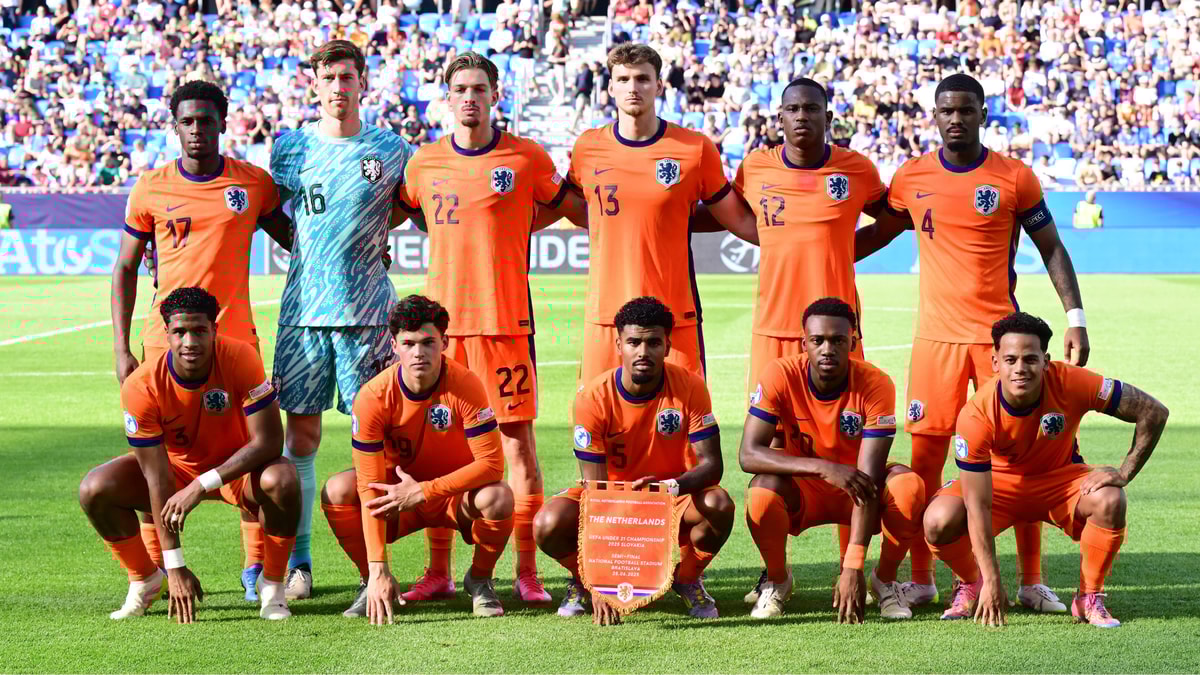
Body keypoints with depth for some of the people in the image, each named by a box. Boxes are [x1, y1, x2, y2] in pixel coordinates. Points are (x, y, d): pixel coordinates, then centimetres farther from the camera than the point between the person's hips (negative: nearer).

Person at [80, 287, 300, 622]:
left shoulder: (241, 359, -28)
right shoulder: (142, 385, -26)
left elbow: (269, 441, -29)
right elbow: (157, 478, -25)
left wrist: (202, 484, -37)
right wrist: (175, 567, -26)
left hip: (237, 467, -1)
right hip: (177, 467, 2)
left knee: (281, 479, -35)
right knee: (95, 489, -20)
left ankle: (272, 585, -10)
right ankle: (144, 579, 6)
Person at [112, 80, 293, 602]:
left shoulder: (254, 183, 4)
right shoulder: (151, 189, 3)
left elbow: (294, 239, 21)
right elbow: (125, 269, 8)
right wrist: (121, 349, 2)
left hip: (235, 337, 0)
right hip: (164, 339, 0)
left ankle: (256, 566, 10)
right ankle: (154, 568, 12)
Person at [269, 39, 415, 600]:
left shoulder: (391, 150, 4)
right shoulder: (289, 148, 8)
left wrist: (370, 236, 2)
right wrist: (317, 249, 7)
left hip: (366, 311, -1)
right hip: (303, 309, 1)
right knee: (300, 434, 2)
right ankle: (298, 561, 9)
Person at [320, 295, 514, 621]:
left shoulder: (465, 386, -23)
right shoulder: (374, 396, -22)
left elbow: (492, 464, -26)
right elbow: (370, 486, -23)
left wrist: (422, 491, -32)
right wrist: (378, 568, -30)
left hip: (457, 496, -1)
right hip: (400, 496, 1)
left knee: (498, 498, -33)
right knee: (337, 490, -26)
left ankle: (479, 581, -2)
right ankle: (372, 582, -2)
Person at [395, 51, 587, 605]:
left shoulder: (526, 158, 1)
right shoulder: (425, 163, 8)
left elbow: (575, 210, 14)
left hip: (505, 317, -3)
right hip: (442, 316, 3)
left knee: (518, 440, -2)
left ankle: (527, 572, 3)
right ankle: (438, 571, 13)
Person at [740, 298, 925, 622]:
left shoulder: (876, 385, -24)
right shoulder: (780, 375, -21)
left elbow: (869, 483, -28)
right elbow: (748, 454, -27)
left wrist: (853, 568, -36)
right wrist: (823, 467, -40)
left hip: (856, 488, 0)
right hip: (803, 489, 0)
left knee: (909, 487, -31)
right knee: (762, 490, -33)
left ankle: (885, 580, -4)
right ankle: (777, 580, -2)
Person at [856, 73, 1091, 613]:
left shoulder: (1014, 178, 0)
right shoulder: (912, 177, 5)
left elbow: (1051, 248, 5)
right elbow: (878, 233, 20)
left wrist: (1075, 317, -3)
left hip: (1000, 334, -1)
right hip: (936, 335, 2)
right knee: (926, 453, 0)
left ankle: (1032, 581, 7)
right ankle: (921, 580, 10)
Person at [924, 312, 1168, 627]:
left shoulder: (1070, 383, -30)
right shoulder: (975, 415, -31)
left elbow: (1154, 412, -19)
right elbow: (978, 506, -29)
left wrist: (1124, 473, -25)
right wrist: (992, 582, -32)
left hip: (1061, 477, 1)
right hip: (1000, 480, -1)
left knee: (1109, 501, -31)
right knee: (939, 521, -27)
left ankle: (1089, 598, -6)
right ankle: (972, 584, 8)